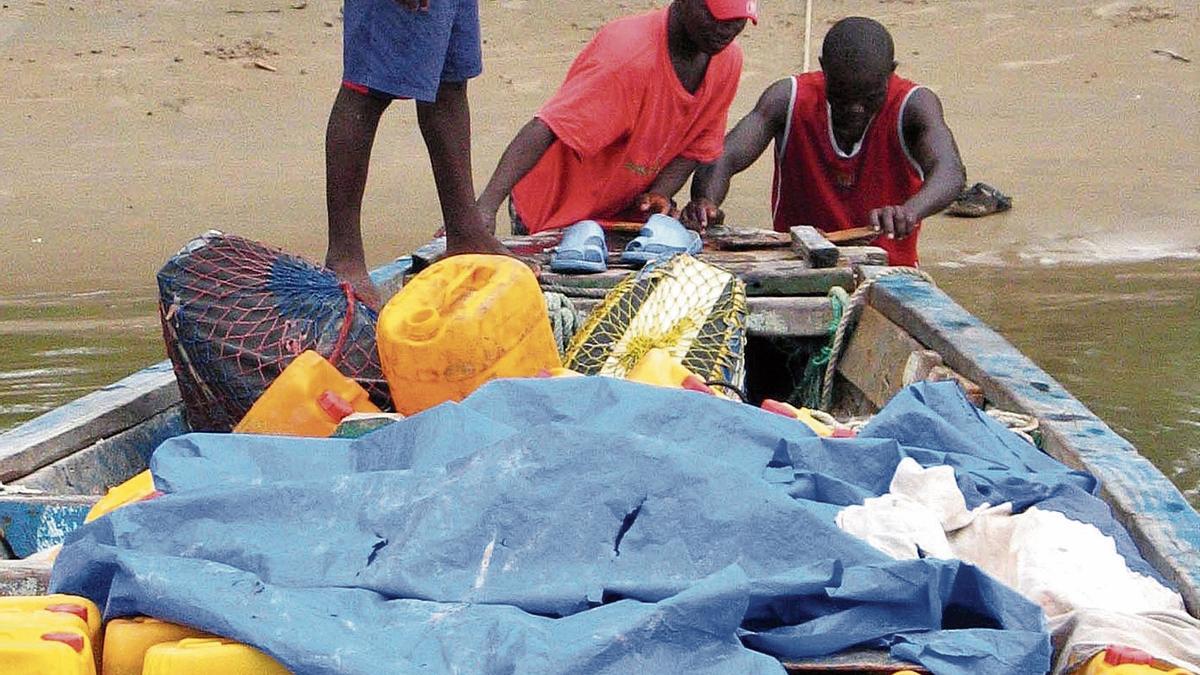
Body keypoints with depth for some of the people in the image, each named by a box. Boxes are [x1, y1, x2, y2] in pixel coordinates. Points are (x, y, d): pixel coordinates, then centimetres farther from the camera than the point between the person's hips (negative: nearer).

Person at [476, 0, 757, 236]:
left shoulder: (728, 60, -7)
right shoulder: (627, 54, -30)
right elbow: (546, 129, -38)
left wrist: (659, 195, -14)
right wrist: (487, 206, -49)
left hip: (627, 214, 6)